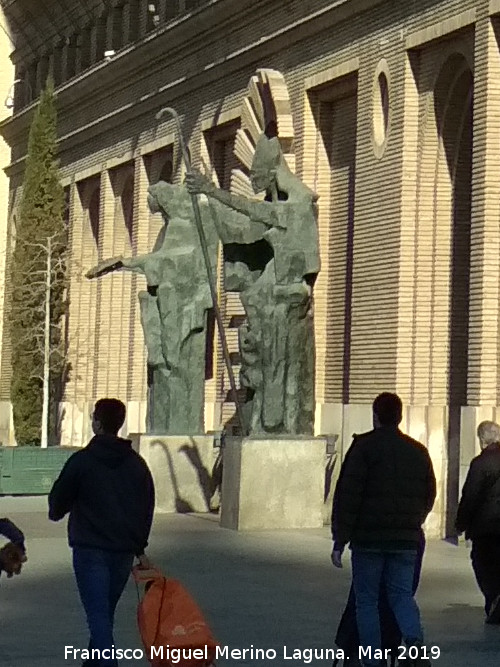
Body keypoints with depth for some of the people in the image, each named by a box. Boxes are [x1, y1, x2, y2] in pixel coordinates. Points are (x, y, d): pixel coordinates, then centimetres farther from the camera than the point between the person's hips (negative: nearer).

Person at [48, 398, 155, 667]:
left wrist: (56, 512, 23)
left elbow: (58, 501, -1)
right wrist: (139, 548, 22)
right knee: (105, 614, 19)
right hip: (123, 552, 6)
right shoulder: (136, 463, 8)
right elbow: (147, 508, 14)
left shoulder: (82, 461, -9)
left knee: (98, 616, -9)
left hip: (90, 549, -5)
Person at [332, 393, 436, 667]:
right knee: (402, 595, 10)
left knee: (366, 600, 7)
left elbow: (347, 495, -10)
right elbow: (429, 494, 16)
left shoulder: (364, 446, -4)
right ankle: (415, 642, -16)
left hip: (368, 540, -4)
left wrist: (340, 540, -8)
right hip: (406, 541, 4)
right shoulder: (418, 451, 11)